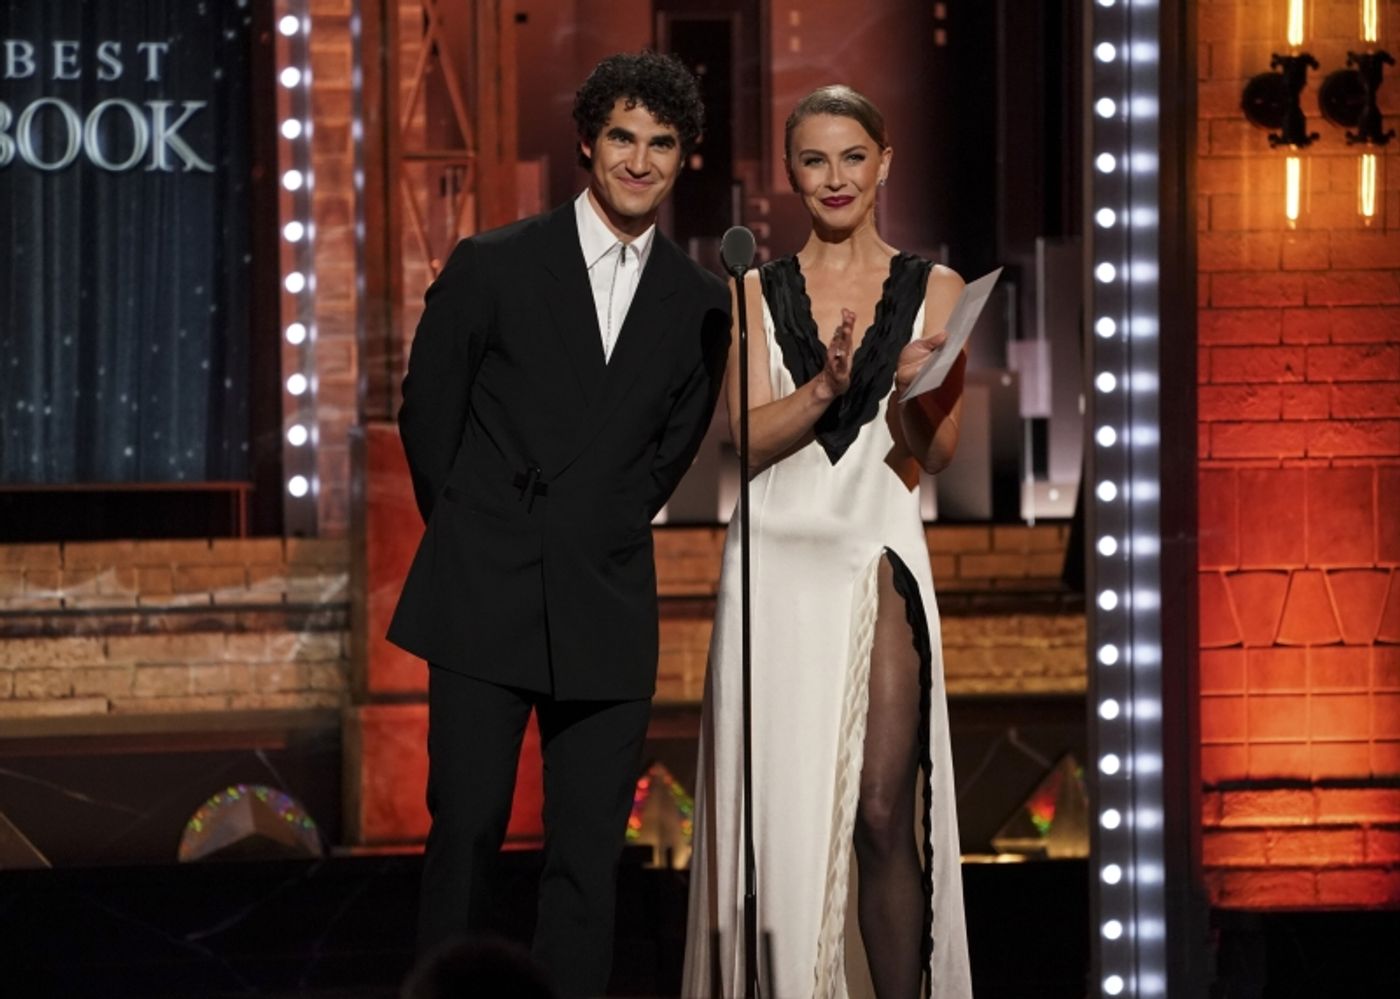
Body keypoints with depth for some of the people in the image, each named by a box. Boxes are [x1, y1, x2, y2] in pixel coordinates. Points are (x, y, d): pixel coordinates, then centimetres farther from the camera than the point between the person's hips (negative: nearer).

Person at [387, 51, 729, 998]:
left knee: (589, 857, 0)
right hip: (484, 600, -2)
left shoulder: (701, 303, 7)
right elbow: (428, 415, 9)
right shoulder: (493, 266, 0)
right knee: (466, 833, -1)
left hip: (607, 609, 2)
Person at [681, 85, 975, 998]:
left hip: (878, 555, -1)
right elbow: (747, 442, 0)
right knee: (778, 810, -2)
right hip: (779, 561, 1)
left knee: (882, 814, -7)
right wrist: (824, 387, -18)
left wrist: (912, 393, -19)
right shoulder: (757, 294, 10)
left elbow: (937, 454, 2)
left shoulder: (934, 291, 8)